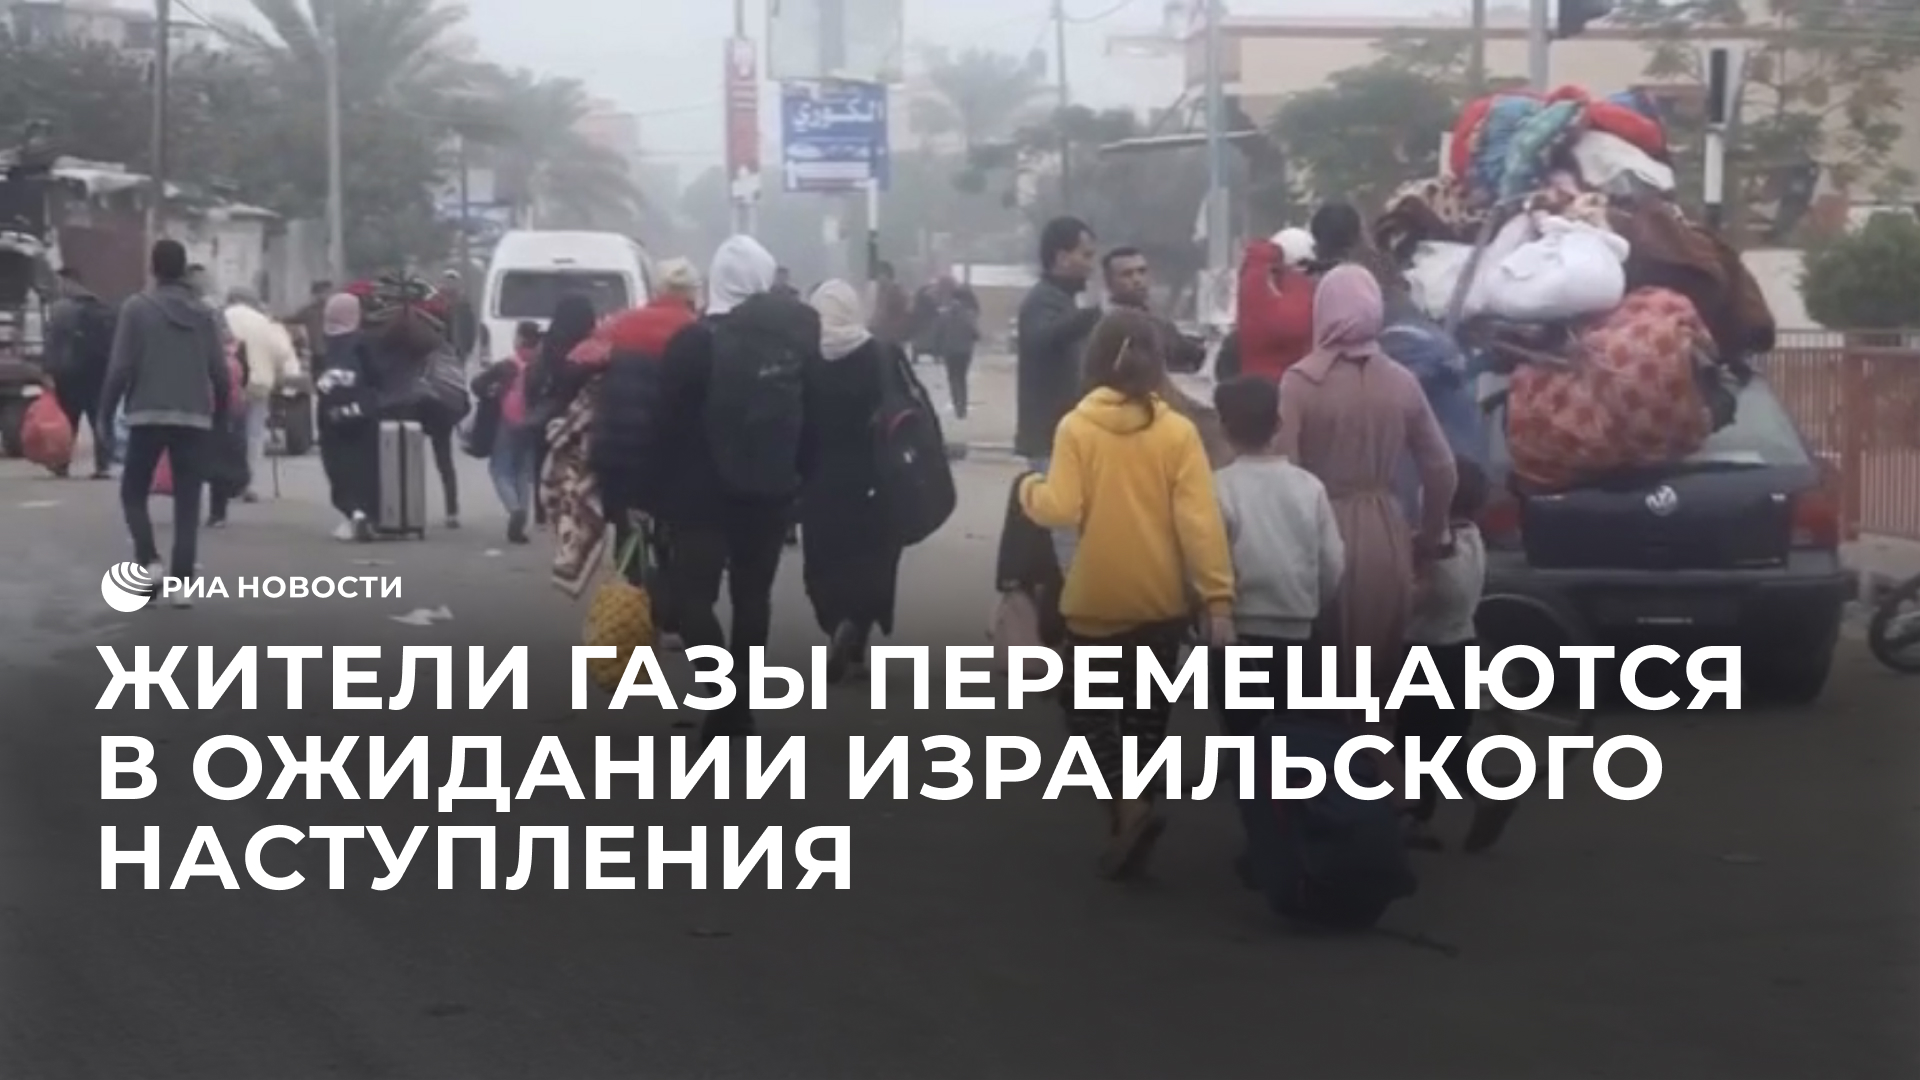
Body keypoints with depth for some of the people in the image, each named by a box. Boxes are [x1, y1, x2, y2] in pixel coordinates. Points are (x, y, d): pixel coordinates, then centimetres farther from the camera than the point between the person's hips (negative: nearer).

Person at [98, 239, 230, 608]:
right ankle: (182, 582, -2)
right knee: (187, 502, 5)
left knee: (133, 492, 13)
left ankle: (149, 561, -8)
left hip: (148, 415, -2)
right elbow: (219, 369, 3)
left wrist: (106, 411, 1)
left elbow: (121, 366, -8)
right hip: (194, 417, 2)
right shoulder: (203, 312, 5)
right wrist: (221, 409, 16)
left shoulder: (136, 307, -4)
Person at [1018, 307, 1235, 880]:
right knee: (1145, 718, 17)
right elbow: (1200, 521, -12)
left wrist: (1028, 488, 5)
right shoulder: (1178, 431, -6)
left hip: (1094, 602, -2)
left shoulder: (1076, 426, -9)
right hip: (1160, 602, 2)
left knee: (1092, 714, 11)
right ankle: (1130, 821, 21)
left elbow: (1060, 510, -16)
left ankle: (1130, 806, -12)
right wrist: (1218, 598, -13)